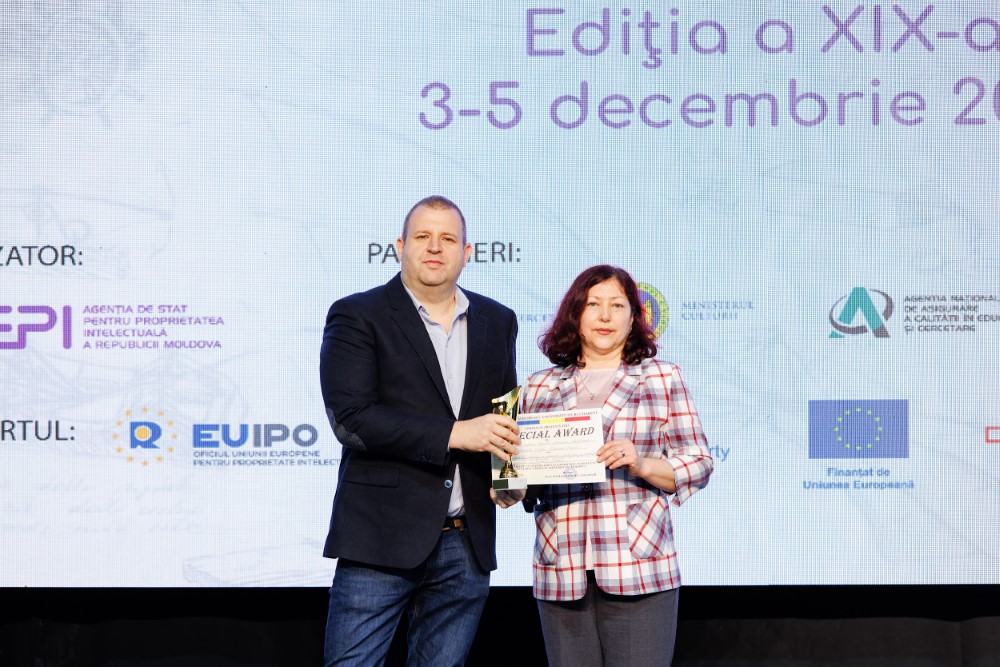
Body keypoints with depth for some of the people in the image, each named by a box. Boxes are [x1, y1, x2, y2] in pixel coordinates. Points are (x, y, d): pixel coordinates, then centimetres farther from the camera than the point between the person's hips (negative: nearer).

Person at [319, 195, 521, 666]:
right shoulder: (357, 316, -3)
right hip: (383, 538, -4)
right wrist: (453, 433, -20)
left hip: (468, 544, 5)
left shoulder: (497, 322, 12)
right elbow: (349, 417, -14)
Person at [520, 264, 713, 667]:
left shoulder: (663, 378, 6)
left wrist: (642, 465, -13)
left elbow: (699, 464, 3)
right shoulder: (539, 387, 13)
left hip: (640, 568, -2)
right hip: (561, 569, 2)